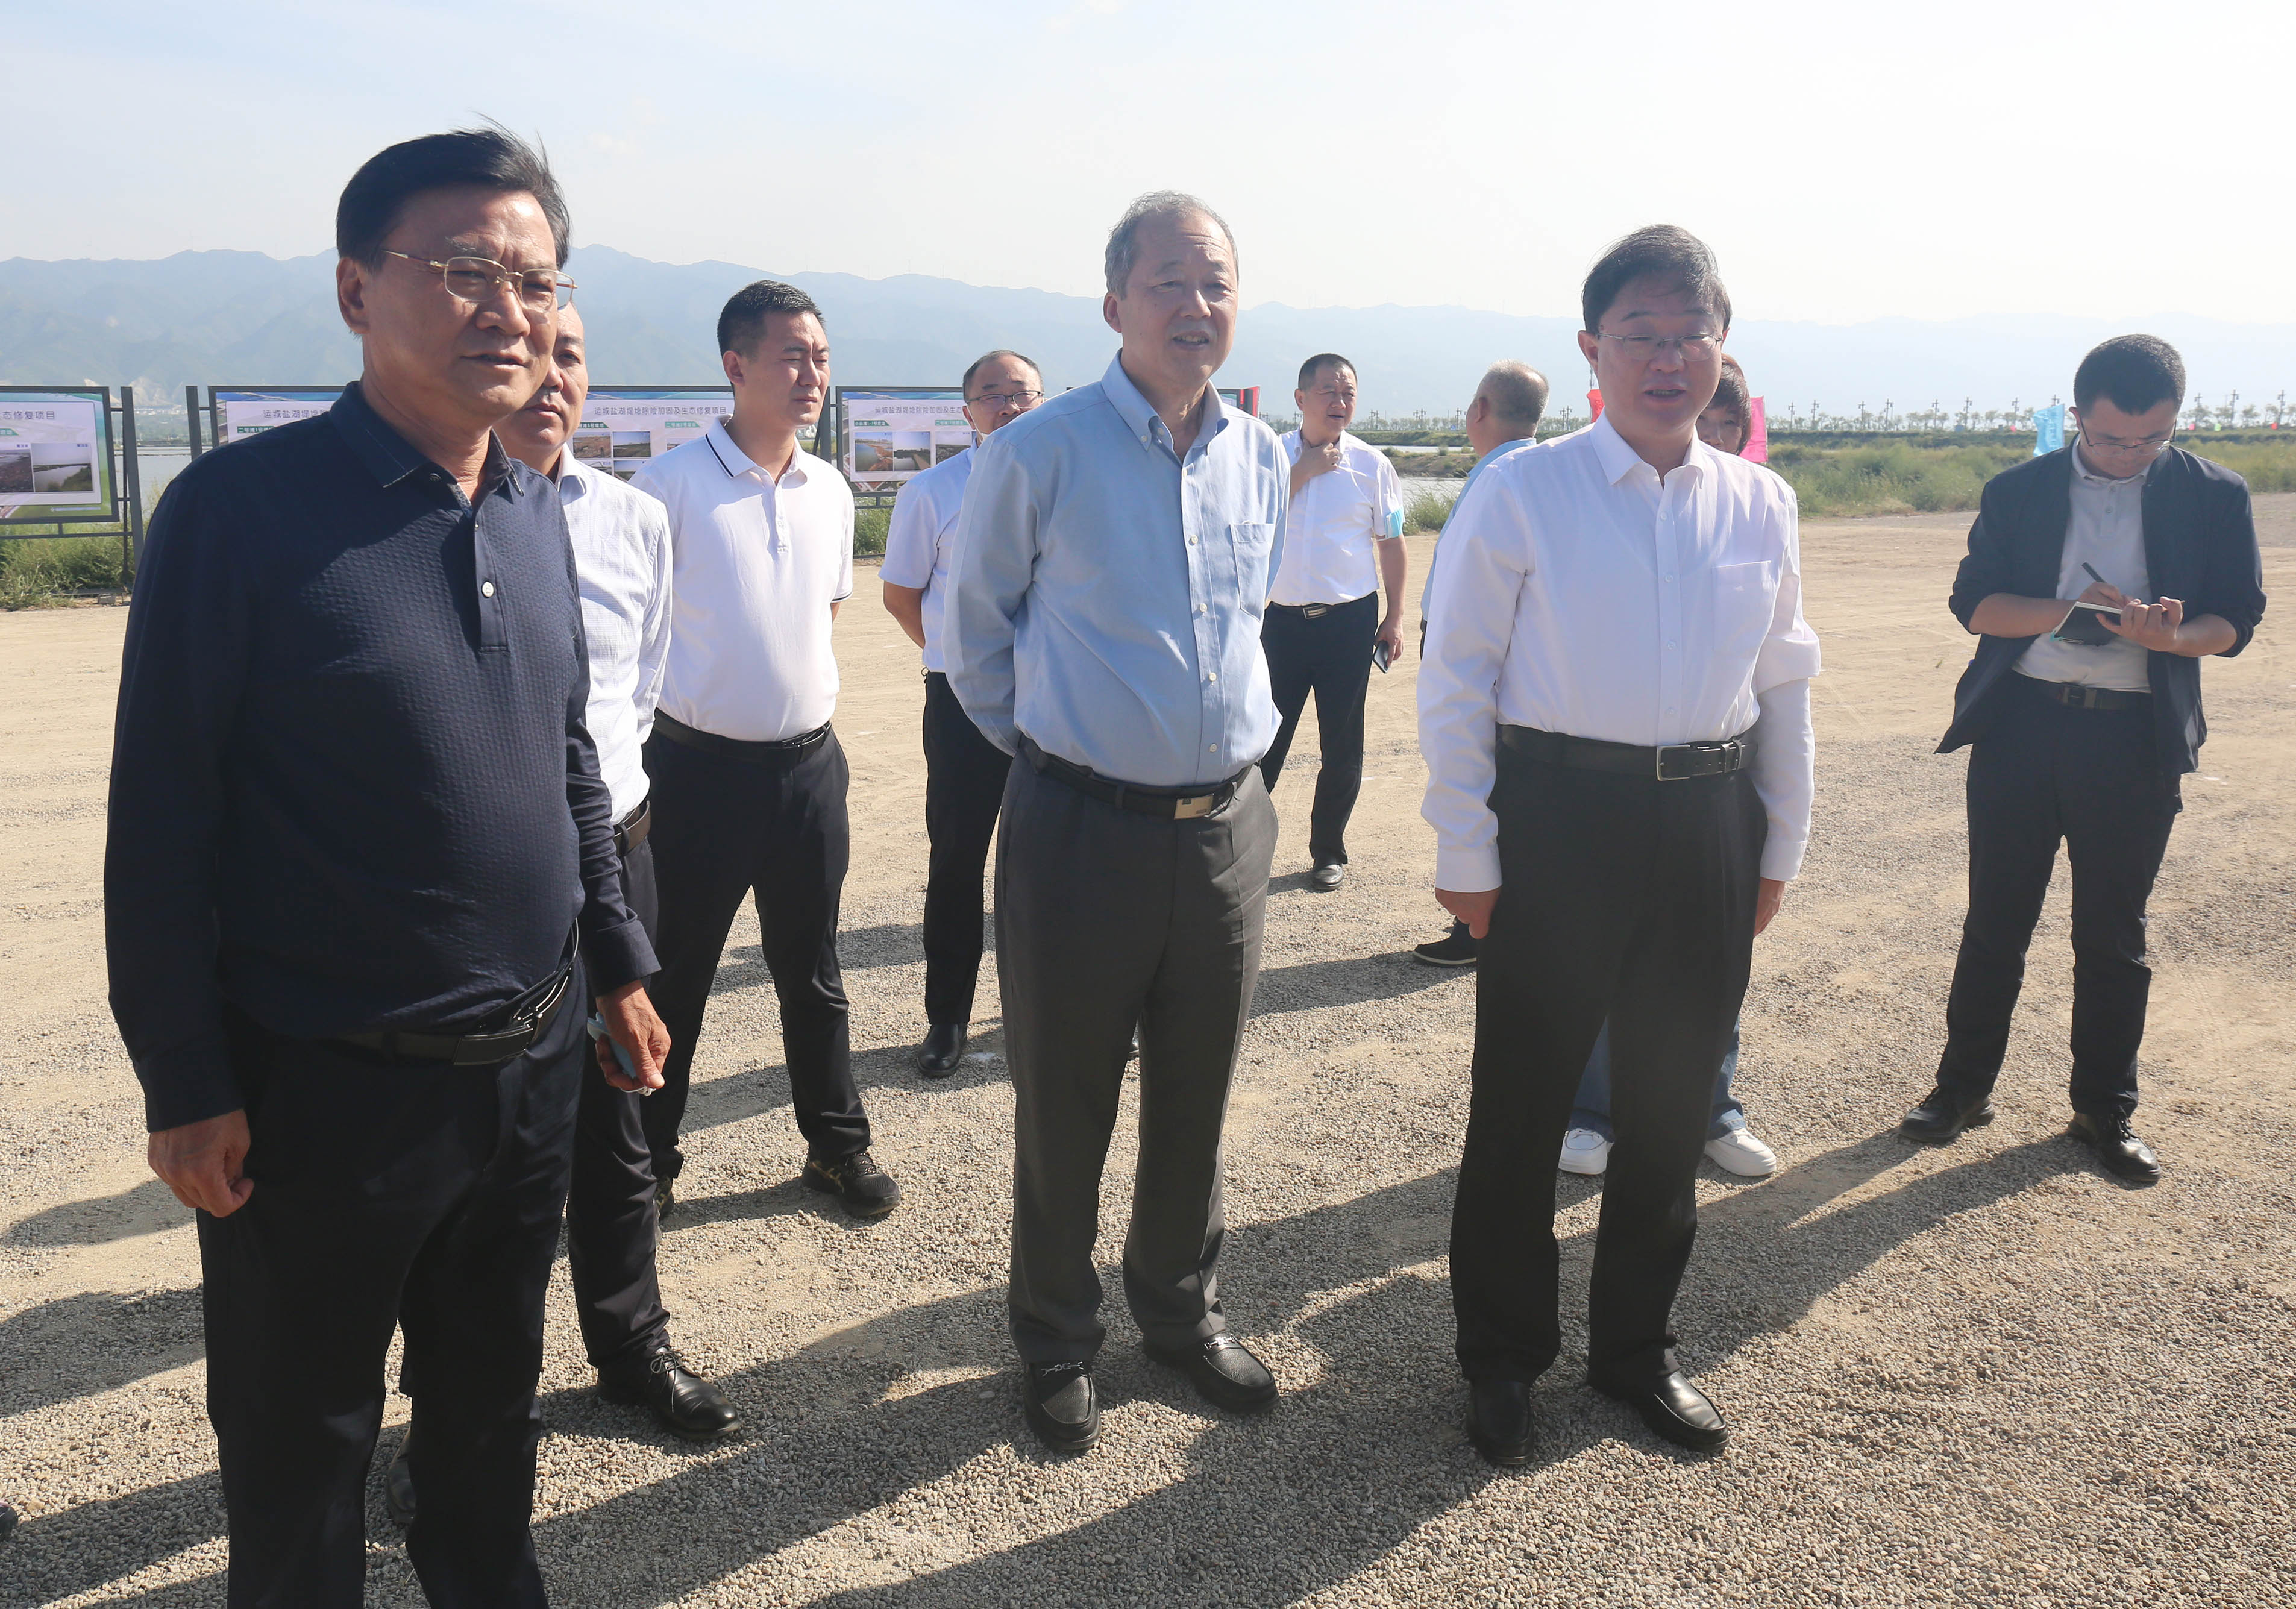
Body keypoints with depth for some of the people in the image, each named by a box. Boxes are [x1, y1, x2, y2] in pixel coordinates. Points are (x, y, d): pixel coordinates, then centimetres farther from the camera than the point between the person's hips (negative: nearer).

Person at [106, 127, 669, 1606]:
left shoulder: (538, 513, 4)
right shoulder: (243, 511, -15)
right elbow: (161, 819, -13)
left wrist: (619, 961, 14)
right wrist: (185, 1083, -12)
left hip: (534, 1064, 6)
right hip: (326, 1090, -5)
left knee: (494, 1386, 24)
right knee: (302, 1442, 15)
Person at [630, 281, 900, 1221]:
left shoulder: (831, 492, 7)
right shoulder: (670, 485, -10)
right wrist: (705, 688, 0)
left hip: (807, 762, 5)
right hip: (698, 765, -4)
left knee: (812, 973, 16)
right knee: (674, 977, 8)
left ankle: (837, 1145, 31)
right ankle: (648, 1160, 25)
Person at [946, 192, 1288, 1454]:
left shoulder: (1262, 460, 6)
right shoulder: (1038, 454, -9)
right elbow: (974, 627, 4)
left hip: (1226, 822, 5)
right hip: (1082, 827, -4)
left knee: (1195, 1100, 17)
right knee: (1063, 1108, 9)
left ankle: (1181, 1311, 38)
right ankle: (1057, 1342, 30)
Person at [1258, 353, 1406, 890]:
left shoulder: (1371, 464, 2)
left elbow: (1391, 542, 8)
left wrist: (1395, 617, 5)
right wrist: (1304, 470, -13)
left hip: (1349, 619, 0)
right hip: (1281, 618, 0)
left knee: (1342, 744, 7)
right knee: (1265, 737, 2)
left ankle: (1328, 852, 21)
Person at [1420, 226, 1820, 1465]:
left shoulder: (1759, 506, 5)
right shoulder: (1521, 494, -8)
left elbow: (1783, 683, 13)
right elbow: (1455, 681, -6)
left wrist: (1779, 844, 13)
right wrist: (1467, 856, -8)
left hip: (1709, 823, 4)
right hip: (1558, 817, -4)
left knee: (1671, 1106, 15)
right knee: (1521, 1101, 7)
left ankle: (1635, 1347, 36)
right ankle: (1502, 1358, 28)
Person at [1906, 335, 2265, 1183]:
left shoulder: (2214, 495, 5)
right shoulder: (2018, 492, 5)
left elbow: (2236, 620, 2)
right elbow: (1973, 600, 0)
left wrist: (2164, 633, -19)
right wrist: (2071, 610, -17)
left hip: (2135, 739, 0)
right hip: (2021, 724, 0)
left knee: (2114, 935, 8)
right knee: (1995, 922, 7)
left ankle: (2105, 1109, 22)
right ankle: (1963, 1086, 21)